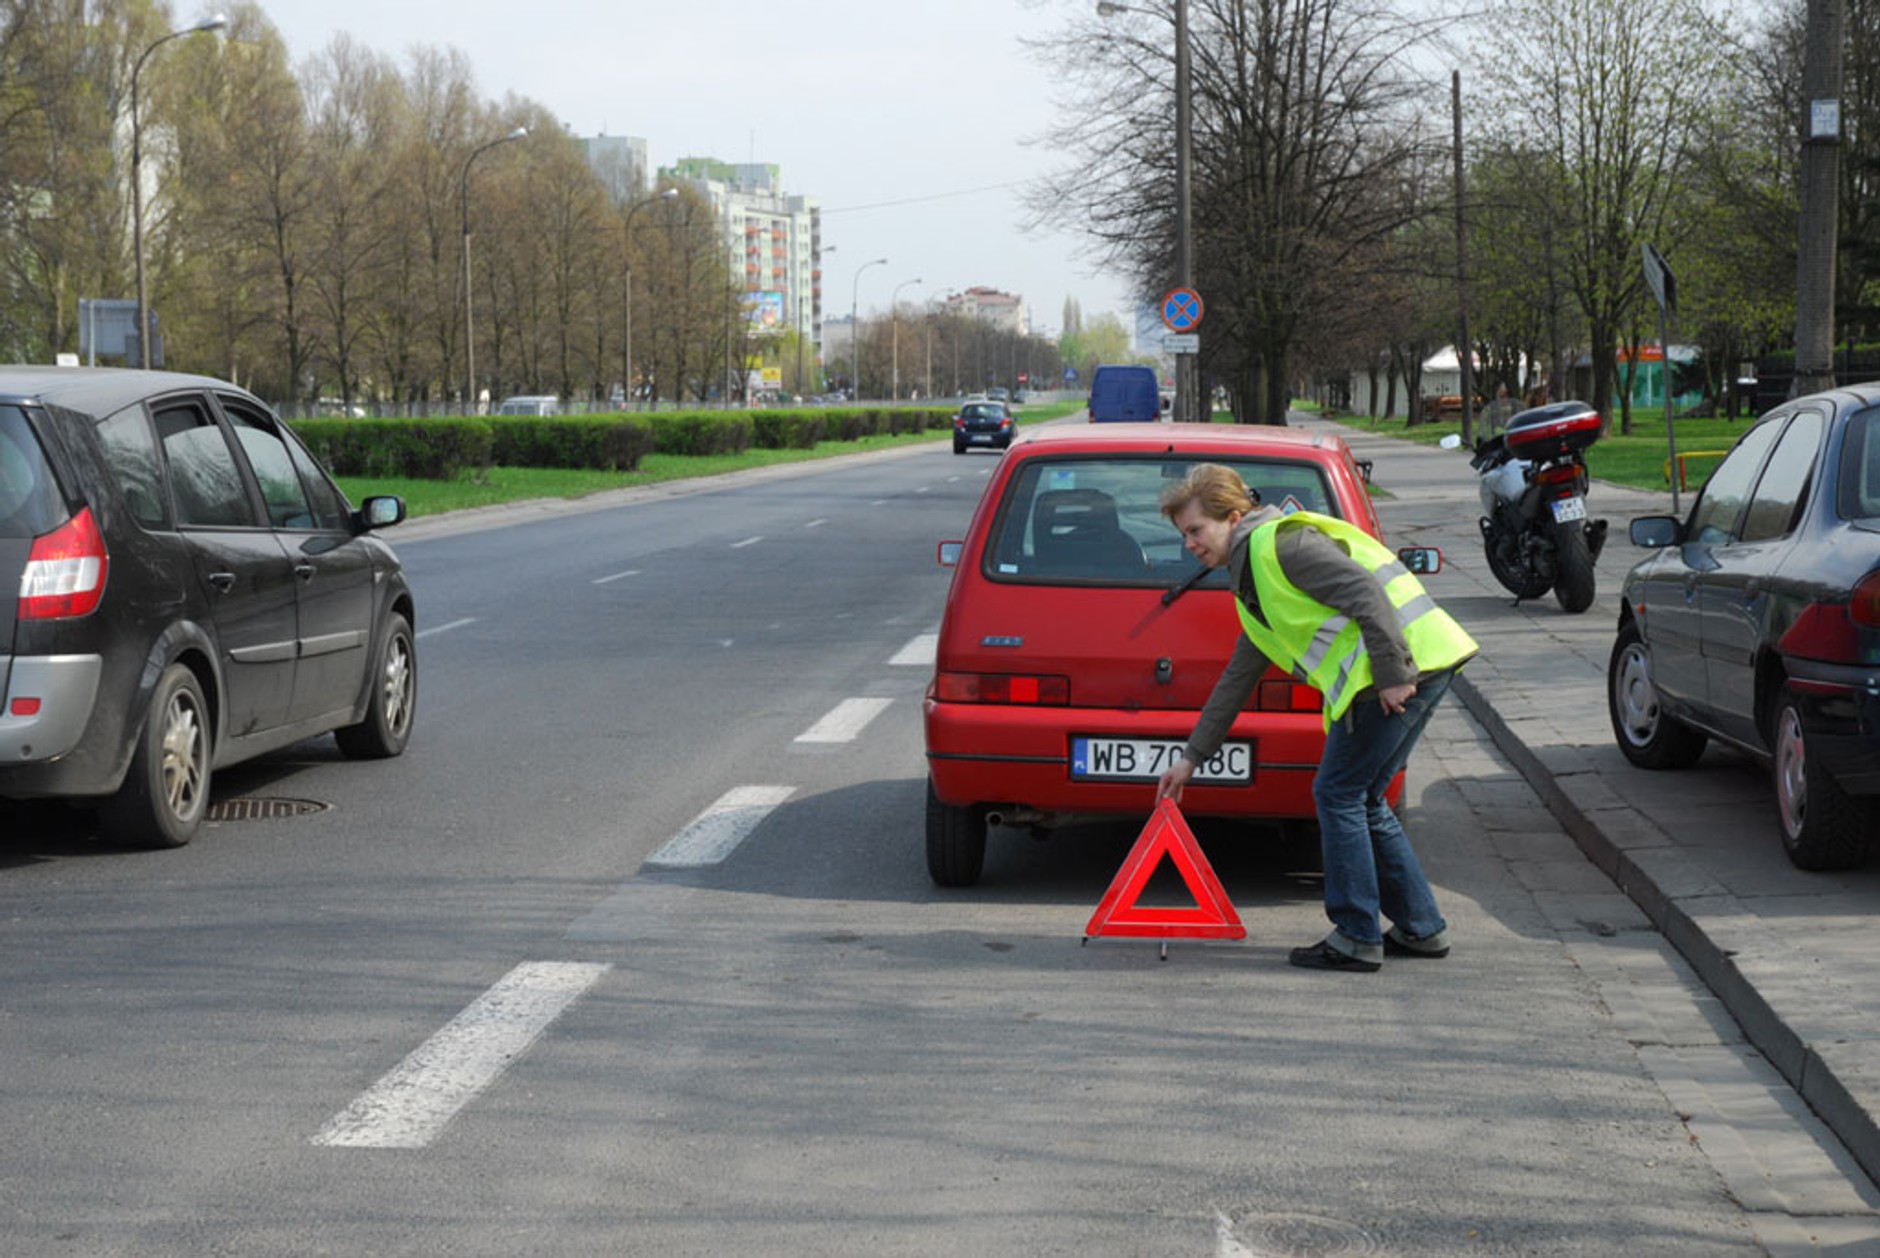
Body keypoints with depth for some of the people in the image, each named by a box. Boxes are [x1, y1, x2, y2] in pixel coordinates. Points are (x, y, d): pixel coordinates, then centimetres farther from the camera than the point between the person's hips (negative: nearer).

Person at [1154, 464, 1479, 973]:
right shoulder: (1254, 586, 24)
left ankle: (1357, 939, 2)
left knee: (1339, 795, -3)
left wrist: (1392, 674, -20)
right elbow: (1237, 680, 31)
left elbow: (1366, 592, -18)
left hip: (1407, 660, -10)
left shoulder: (1281, 542, -7)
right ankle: (1421, 929, 21)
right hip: (1423, 665, 10)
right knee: (1361, 801, 16)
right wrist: (1191, 758, 33)